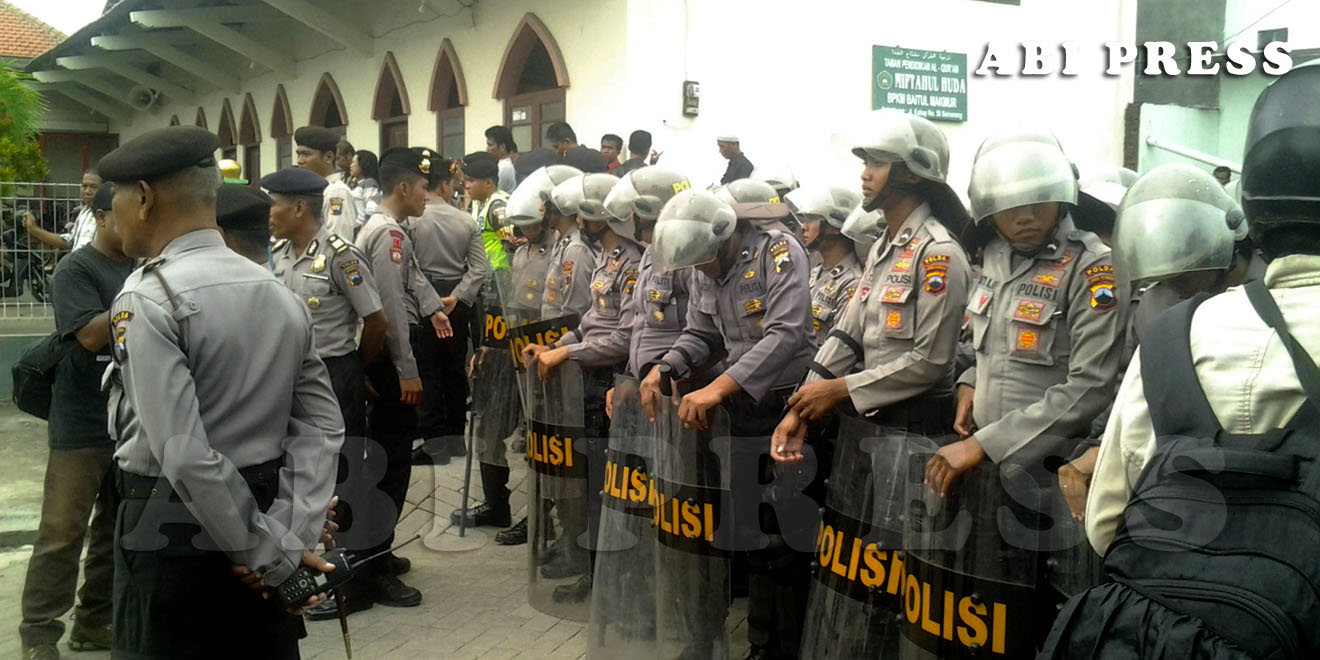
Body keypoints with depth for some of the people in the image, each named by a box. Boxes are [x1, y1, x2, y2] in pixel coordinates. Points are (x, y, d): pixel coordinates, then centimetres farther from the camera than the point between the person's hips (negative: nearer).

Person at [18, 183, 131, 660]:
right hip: (83, 424, -6)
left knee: (120, 527, 12)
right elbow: (92, 335, -20)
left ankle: (96, 621, 24)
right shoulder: (75, 269, -9)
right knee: (64, 531, -1)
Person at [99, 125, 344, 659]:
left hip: (173, 536, -6)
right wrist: (289, 534, -7)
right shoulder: (279, 294, 5)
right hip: (260, 513, 7)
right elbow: (321, 425, 0)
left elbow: (185, 456, -22)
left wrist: (272, 555, -16)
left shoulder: (145, 299, -15)